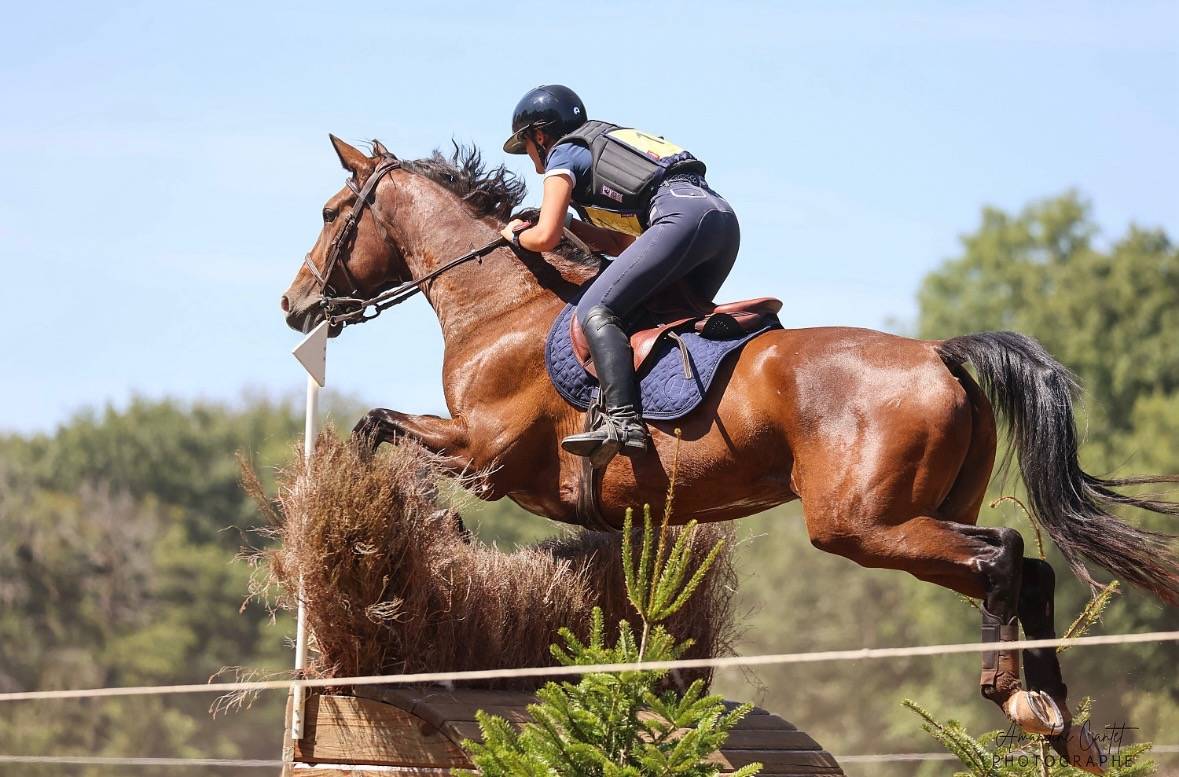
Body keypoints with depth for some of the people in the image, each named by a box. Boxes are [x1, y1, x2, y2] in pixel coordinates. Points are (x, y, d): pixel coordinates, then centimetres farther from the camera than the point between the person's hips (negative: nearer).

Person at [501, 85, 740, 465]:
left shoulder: (563, 155, 12)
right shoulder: (605, 152, 36)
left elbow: (545, 237, 2)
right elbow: (622, 245, 34)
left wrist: (516, 234, 22)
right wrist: (569, 222, 31)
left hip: (681, 215, -9)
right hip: (724, 216, 9)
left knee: (596, 310, -13)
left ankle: (622, 420, -30)